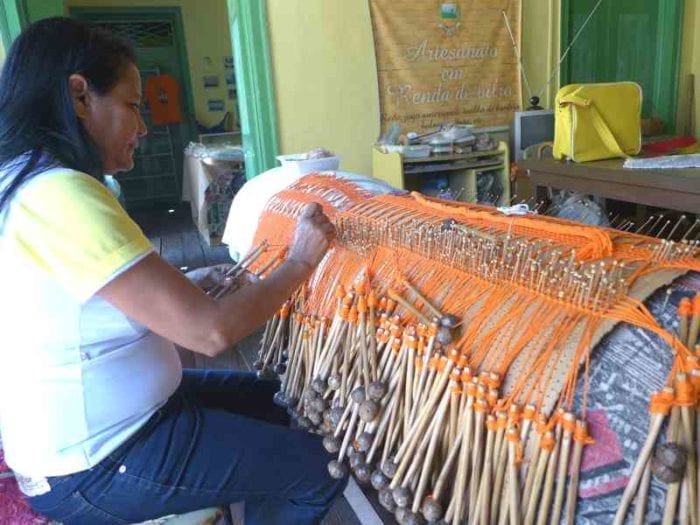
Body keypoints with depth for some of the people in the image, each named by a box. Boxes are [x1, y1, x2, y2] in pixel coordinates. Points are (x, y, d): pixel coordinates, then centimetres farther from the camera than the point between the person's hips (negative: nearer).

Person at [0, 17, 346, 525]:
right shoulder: (62, 196, -27)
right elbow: (211, 331, -28)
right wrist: (301, 261, -16)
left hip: (90, 425, 10)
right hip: (98, 466, -9)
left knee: (275, 398, 21)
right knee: (323, 468, -2)